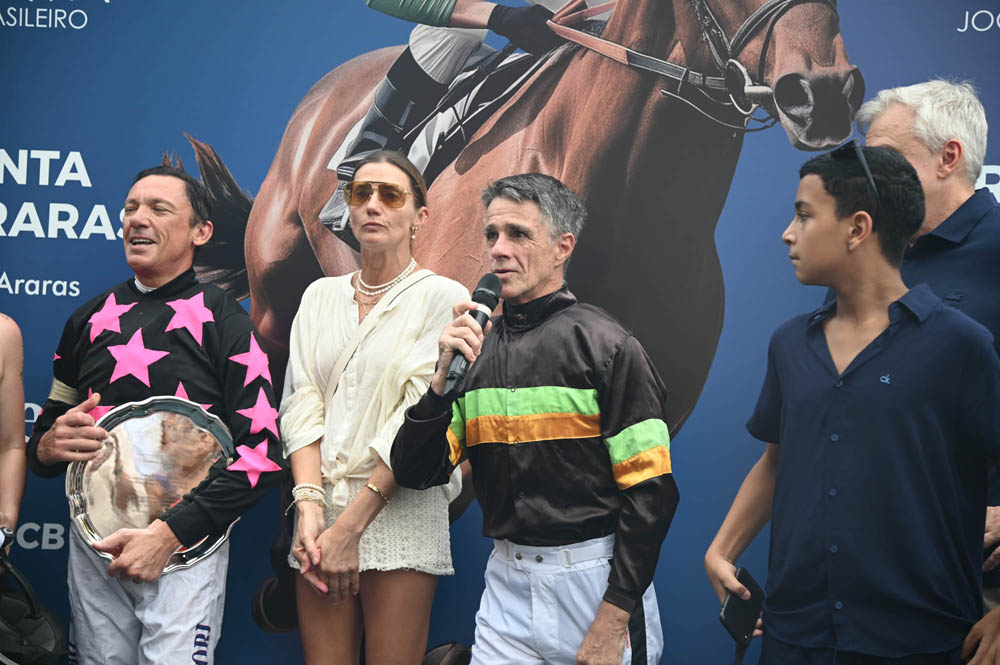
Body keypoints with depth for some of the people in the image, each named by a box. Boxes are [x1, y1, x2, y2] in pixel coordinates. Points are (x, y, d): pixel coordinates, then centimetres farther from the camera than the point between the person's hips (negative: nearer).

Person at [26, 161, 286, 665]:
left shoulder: (223, 320, -4)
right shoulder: (90, 319, 11)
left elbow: (263, 451, -11)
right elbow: (44, 434, 20)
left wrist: (170, 533, -17)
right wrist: (49, 446, -5)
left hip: (186, 544, -4)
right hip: (93, 541, 4)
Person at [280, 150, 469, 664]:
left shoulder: (442, 296, -3)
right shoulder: (320, 296, 13)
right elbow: (301, 404, 4)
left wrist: (350, 526, -13)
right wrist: (310, 506, -11)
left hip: (398, 508, -4)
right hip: (321, 508, 4)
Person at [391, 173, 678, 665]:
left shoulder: (603, 344, -8)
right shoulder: (474, 348, 6)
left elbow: (650, 491, -12)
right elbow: (415, 473, 2)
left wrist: (613, 619, -15)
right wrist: (443, 379, -12)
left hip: (595, 579, -4)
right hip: (507, 581, 4)